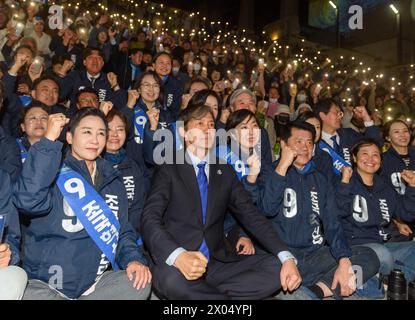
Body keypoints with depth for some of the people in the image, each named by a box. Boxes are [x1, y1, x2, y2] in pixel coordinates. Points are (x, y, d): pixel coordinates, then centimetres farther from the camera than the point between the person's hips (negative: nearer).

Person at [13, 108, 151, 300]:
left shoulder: (112, 182, 12)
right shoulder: (54, 173, -4)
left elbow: (123, 231, 13)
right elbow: (28, 200, -27)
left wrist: (133, 259, -7)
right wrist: (49, 140, -23)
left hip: (94, 282, 4)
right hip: (45, 284, -4)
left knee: (141, 283, -20)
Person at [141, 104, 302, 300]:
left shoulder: (225, 172, 14)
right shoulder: (169, 170, 2)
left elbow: (251, 215, 7)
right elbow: (149, 218, -11)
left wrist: (286, 257, -8)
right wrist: (178, 256, -32)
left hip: (218, 264, 4)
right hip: (176, 264, -3)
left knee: (276, 268, -17)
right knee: (169, 278, -36)